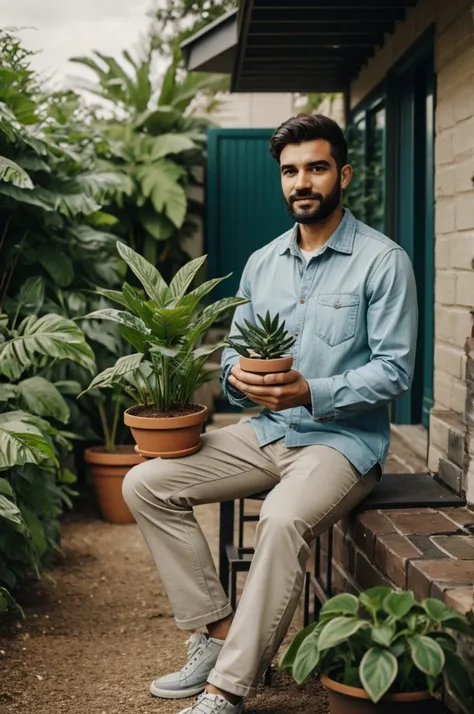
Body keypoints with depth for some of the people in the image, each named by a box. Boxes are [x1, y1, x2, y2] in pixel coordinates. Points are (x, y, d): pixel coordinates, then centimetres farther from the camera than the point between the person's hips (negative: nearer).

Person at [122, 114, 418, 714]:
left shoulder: (382, 261, -7)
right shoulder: (261, 264, 11)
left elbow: (394, 371, -11)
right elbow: (233, 353, 16)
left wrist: (310, 392, -24)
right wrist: (239, 380, -10)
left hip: (343, 437, -6)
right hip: (266, 431, 7)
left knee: (284, 518, -37)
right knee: (145, 484, -8)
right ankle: (219, 635, -7)